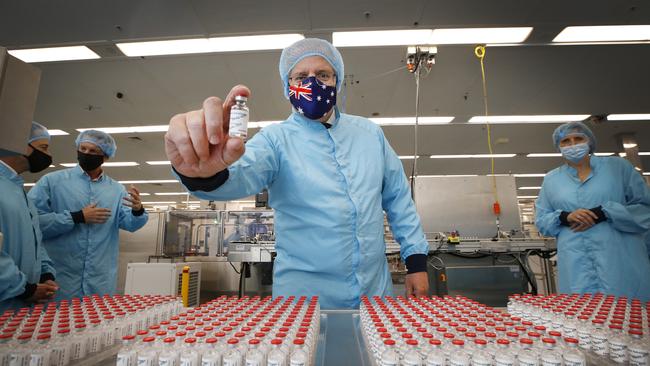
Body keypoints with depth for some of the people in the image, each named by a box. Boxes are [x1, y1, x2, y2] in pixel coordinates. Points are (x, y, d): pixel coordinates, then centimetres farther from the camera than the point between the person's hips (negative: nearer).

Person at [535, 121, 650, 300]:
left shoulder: (618, 166, 9)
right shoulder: (550, 179, 11)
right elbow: (541, 221, 11)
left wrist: (603, 213, -11)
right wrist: (565, 217, -9)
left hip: (621, 259, 0)